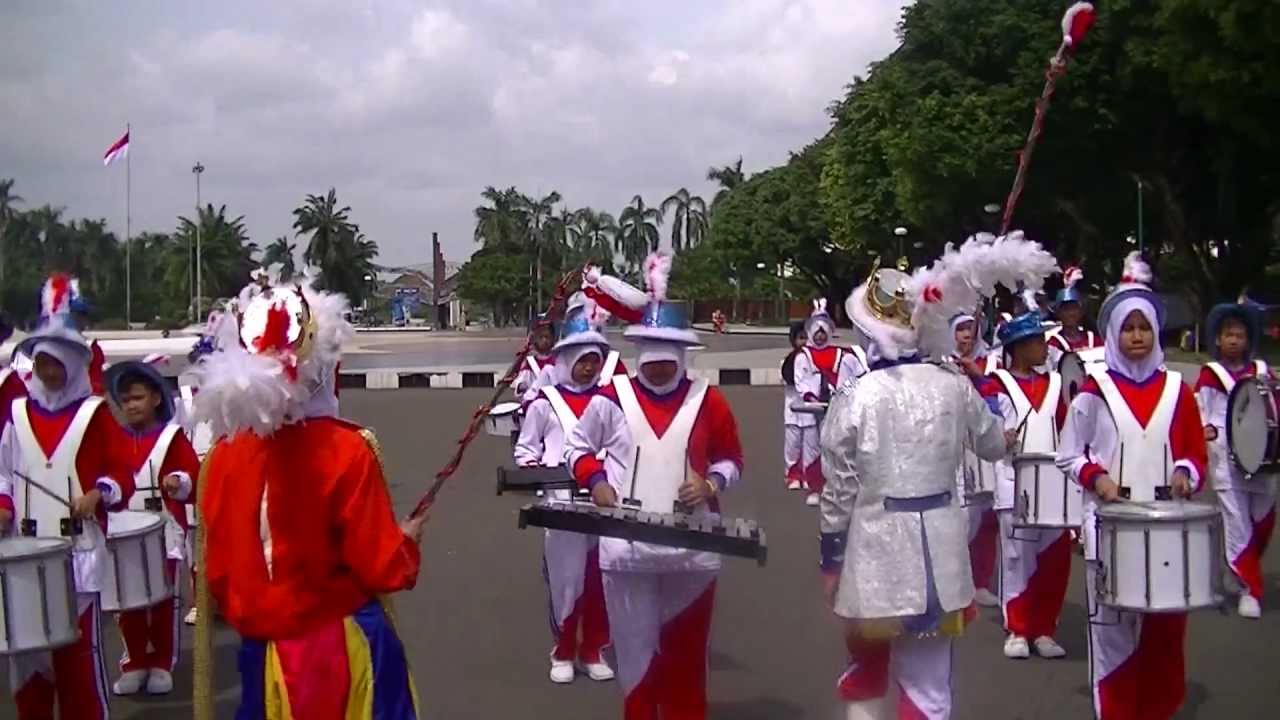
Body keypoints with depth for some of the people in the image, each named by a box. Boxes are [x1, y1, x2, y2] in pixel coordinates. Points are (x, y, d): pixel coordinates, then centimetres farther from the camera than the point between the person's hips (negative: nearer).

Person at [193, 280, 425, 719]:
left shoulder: (224, 454, -4)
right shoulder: (346, 451, -17)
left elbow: (217, 569, 4)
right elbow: (382, 568, -15)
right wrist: (407, 540, 5)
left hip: (264, 649, 4)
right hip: (344, 648, -4)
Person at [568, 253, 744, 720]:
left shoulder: (708, 402, 2)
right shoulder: (611, 399, -1)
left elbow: (731, 460, 10)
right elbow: (580, 448, 11)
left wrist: (711, 484, -10)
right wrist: (596, 483, -8)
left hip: (692, 549, 1)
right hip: (627, 548, -1)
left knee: (686, 649, 13)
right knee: (636, 647, 8)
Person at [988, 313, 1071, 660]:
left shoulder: (1053, 382, 13)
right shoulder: (997, 384, -3)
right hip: (1015, 486, -5)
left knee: (1054, 560, 6)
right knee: (1017, 558, 0)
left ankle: (1044, 629, 17)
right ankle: (1017, 630, 10)